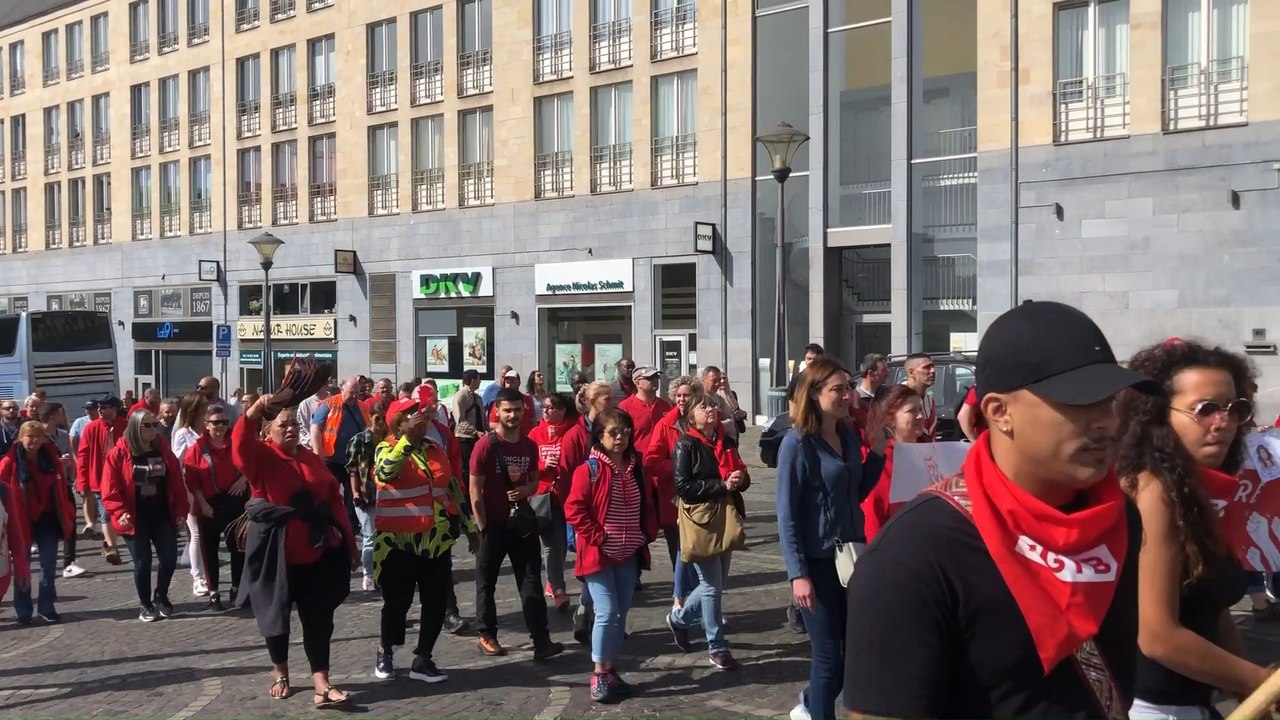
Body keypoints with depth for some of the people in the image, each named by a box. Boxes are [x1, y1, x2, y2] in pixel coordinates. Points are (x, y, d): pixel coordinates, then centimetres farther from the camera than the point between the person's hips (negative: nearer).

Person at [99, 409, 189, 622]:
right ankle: (146, 605, 20)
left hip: (162, 516, 3)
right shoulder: (118, 454, -8)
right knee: (143, 562, 3)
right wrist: (119, 512, -20)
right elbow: (110, 488, -11)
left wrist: (180, 511, 2)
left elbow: (177, 482, 6)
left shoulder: (163, 451, 5)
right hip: (135, 520, -3)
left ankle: (161, 597, 25)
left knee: (169, 558, 1)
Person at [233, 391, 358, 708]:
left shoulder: (313, 459, 9)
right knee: (276, 613, 11)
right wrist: (256, 409, -41)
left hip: (317, 552, 3)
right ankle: (280, 672, 31)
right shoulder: (261, 456, -3)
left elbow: (334, 501, 9)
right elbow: (241, 444, -27)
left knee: (318, 618, -1)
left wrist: (350, 544, 8)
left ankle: (321, 684, 0)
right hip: (276, 553, -3)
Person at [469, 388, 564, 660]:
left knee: (531, 581, -1)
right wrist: (482, 528, -13)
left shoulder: (529, 446, 4)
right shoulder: (485, 445, -12)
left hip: (522, 520, 4)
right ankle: (487, 635, 22)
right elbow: (475, 490, -11)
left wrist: (527, 490, -8)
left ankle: (541, 640, -2)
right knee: (487, 581, 9)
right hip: (493, 523, -4)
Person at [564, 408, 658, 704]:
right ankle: (598, 676, 1)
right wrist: (597, 537, -16)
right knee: (607, 613, -10)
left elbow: (647, 506, 17)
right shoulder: (589, 469, -12)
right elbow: (574, 509, -15)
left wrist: (648, 534, 4)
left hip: (628, 555, 6)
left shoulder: (636, 469, 7)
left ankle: (612, 671, 21)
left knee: (621, 614, 10)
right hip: (598, 555, -6)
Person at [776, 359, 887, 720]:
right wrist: (798, 574, -18)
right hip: (817, 560, -7)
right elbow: (786, 514, -13)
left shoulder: (850, 435, 6)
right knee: (829, 654, 0)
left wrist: (877, 453, 2)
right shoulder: (797, 442, -13)